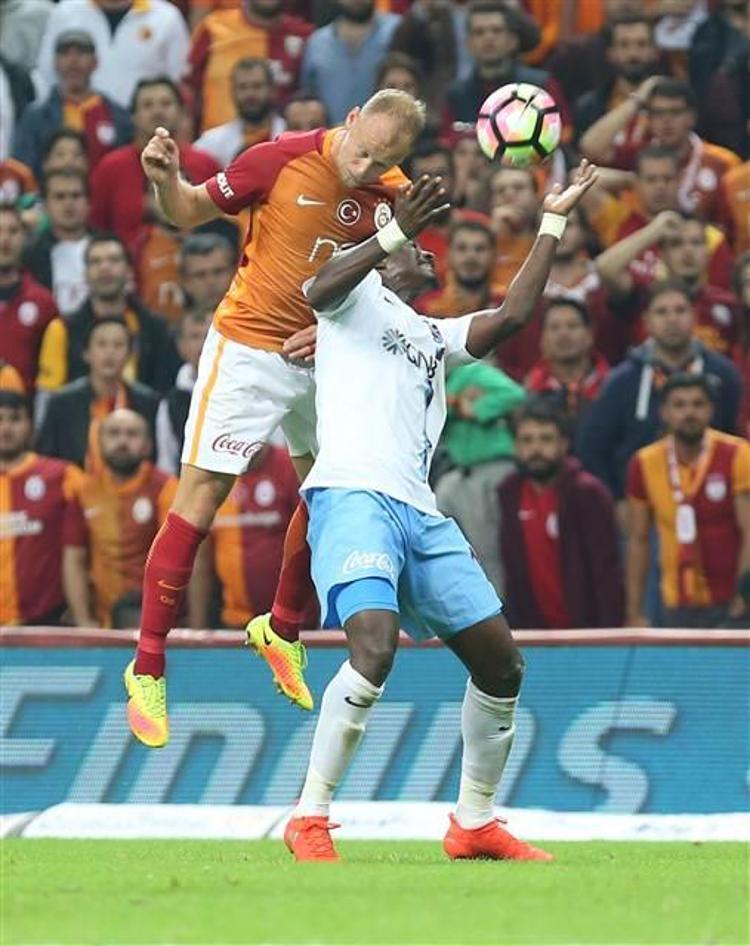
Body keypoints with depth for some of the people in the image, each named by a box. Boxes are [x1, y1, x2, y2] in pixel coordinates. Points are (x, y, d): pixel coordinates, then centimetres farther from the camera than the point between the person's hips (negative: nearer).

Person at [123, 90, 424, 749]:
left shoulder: (392, 198, -5)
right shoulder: (282, 160, -15)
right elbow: (192, 213, -2)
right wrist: (166, 180, -23)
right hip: (249, 345, -5)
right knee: (202, 495, -8)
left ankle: (283, 632, 34)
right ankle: (147, 669, -4)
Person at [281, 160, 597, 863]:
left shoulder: (435, 337, 32)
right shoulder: (358, 295, 12)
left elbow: (512, 314, 22)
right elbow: (320, 289, -12)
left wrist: (552, 223, 23)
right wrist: (396, 232, -26)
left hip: (419, 512, 8)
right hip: (353, 495, -8)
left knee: (500, 662, 7)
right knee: (375, 647, -27)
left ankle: (474, 825, 20)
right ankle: (309, 820, -20)